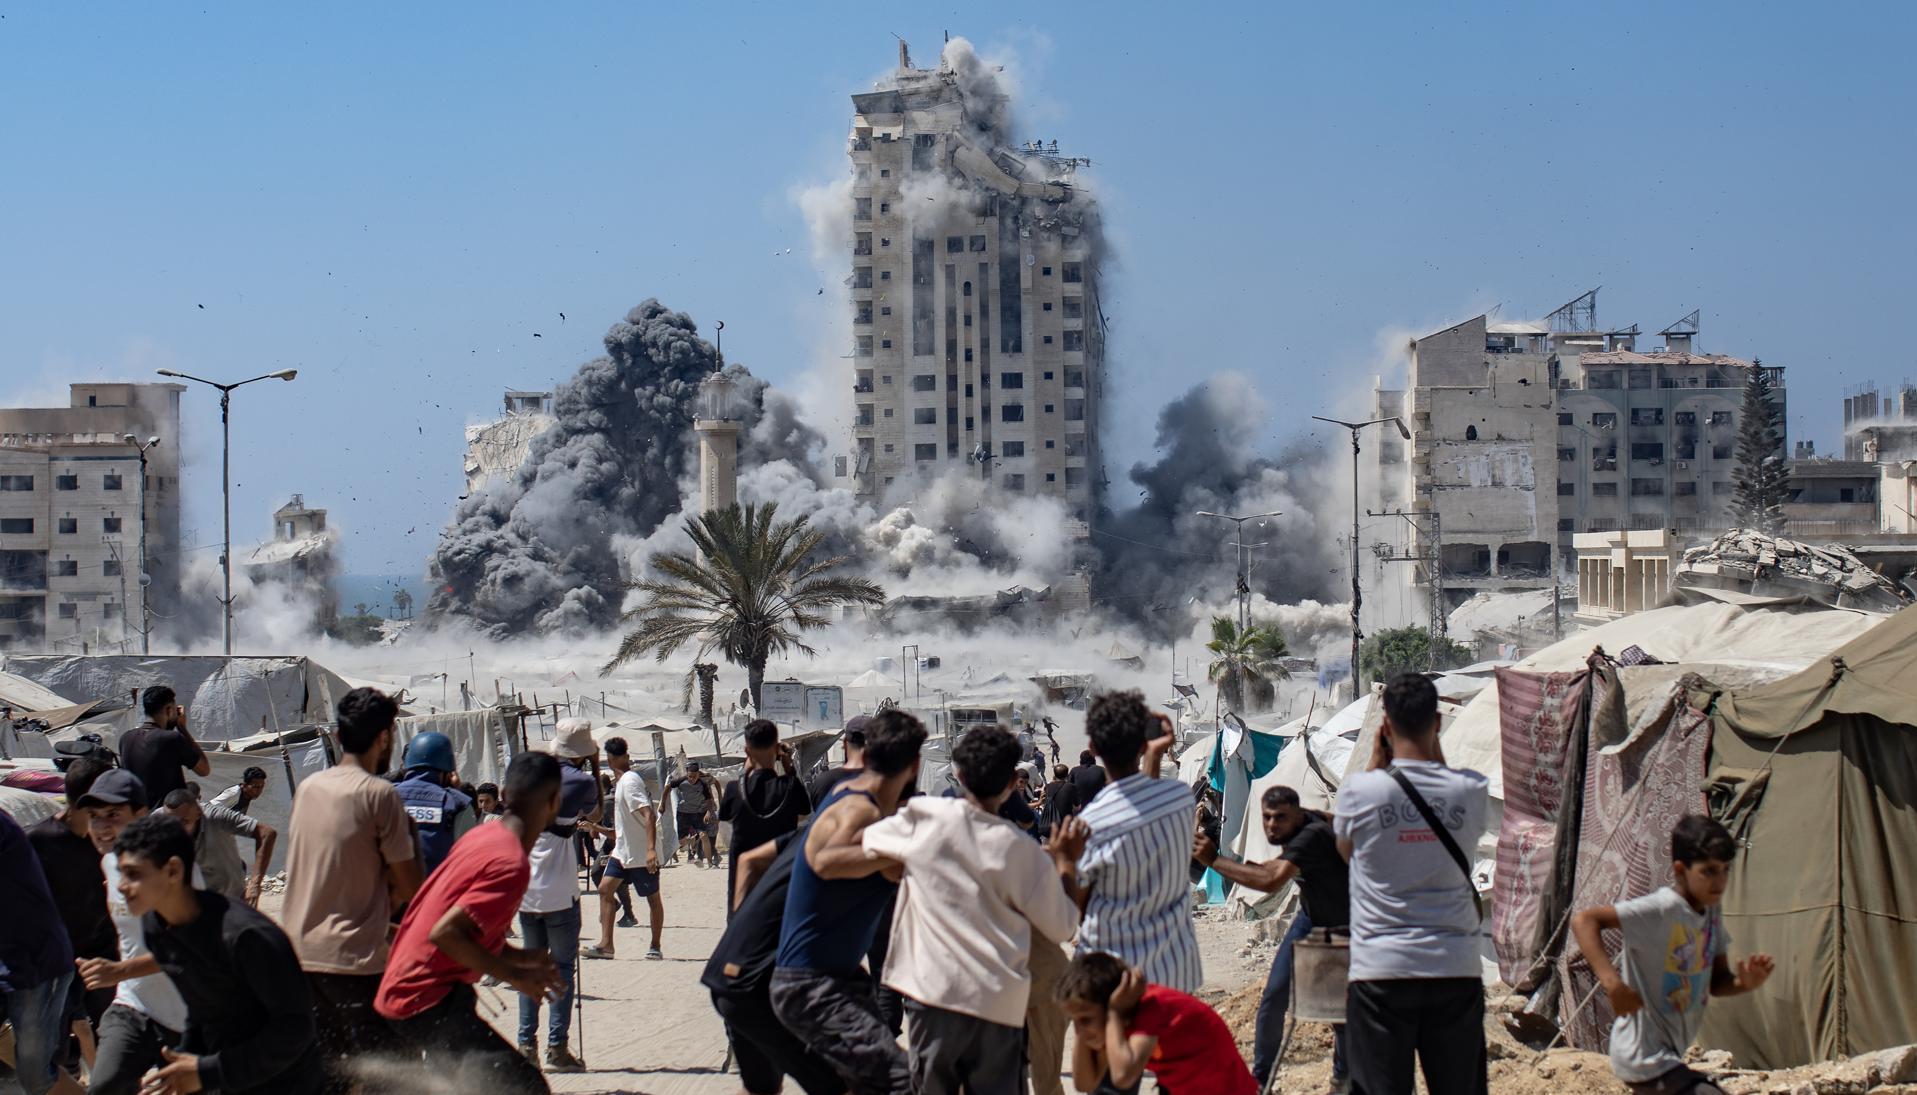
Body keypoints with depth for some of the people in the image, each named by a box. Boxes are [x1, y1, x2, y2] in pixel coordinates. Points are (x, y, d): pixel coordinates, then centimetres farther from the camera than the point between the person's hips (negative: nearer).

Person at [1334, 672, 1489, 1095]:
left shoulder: (1360, 791, -8)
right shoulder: (1469, 790, -4)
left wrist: (1376, 764, 10)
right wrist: (1436, 755, 13)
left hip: (1380, 970, -2)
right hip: (1457, 969, 2)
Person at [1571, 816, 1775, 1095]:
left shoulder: (1712, 912, 4)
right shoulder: (1661, 910, -21)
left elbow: (1717, 982, 10)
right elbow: (1584, 920, -29)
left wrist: (1745, 983, -13)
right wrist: (1613, 983, -39)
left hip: (1668, 1054, 10)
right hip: (1646, 1058, -10)